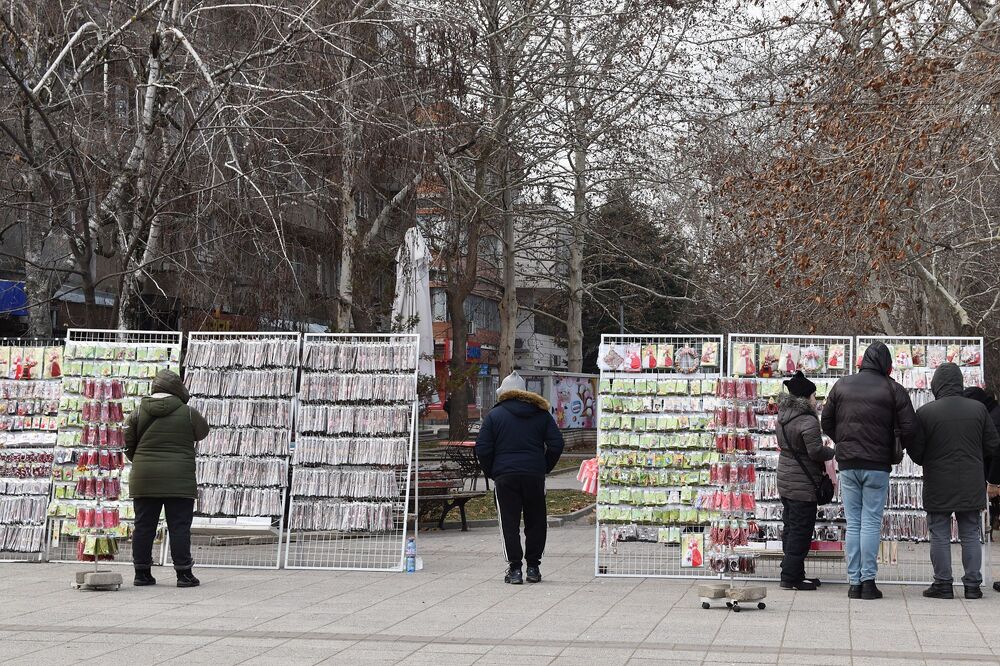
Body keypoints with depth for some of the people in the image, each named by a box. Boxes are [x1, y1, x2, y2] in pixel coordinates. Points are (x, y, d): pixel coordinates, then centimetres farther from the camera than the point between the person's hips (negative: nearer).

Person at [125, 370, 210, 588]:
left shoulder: (138, 413, 3)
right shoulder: (188, 413, -3)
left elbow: (128, 445, 8)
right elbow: (202, 432, 14)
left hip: (144, 479, 3)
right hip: (179, 481, -3)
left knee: (144, 526, 9)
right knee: (179, 527, 1)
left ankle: (142, 572, 13)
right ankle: (183, 573, 1)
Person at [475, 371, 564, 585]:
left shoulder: (494, 415, 2)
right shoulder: (541, 414, 9)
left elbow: (482, 448, -4)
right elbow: (556, 444, 3)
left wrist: (491, 472, 8)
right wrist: (544, 468, 12)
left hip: (505, 477, -2)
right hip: (535, 476, 2)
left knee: (509, 523, 1)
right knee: (536, 521, 11)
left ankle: (514, 569, -3)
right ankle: (533, 567, 12)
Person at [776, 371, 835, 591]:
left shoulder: (783, 417, 9)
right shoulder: (808, 421, -19)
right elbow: (816, 451, -22)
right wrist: (834, 452, -3)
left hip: (785, 482, 9)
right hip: (803, 486, -9)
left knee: (790, 528, 15)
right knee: (801, 530, -3)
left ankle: (792, 573, 21)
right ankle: (791, 577, -2)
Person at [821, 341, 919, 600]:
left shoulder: (841, 385, 7)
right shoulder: (893, 389, -4)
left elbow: (826, 421, 12)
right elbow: (909, 428, -7)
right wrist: (905, 449, 12)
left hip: (847, 464, 3)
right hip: (877, 465, -3)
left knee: (853, 523, 7)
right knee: (871, 522, 0)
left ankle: (854, 581, 6)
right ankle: (868, 580, -4)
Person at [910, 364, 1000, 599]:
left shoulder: (925, 412, -10)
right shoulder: (978, 409, -1)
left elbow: (915, 451, -5)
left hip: (938, 487, -3)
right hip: (971, 487, 3)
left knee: (940, 536, 5)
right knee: (970, 535, 10)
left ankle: (943, 584, 6)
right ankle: (972, 585, 11)